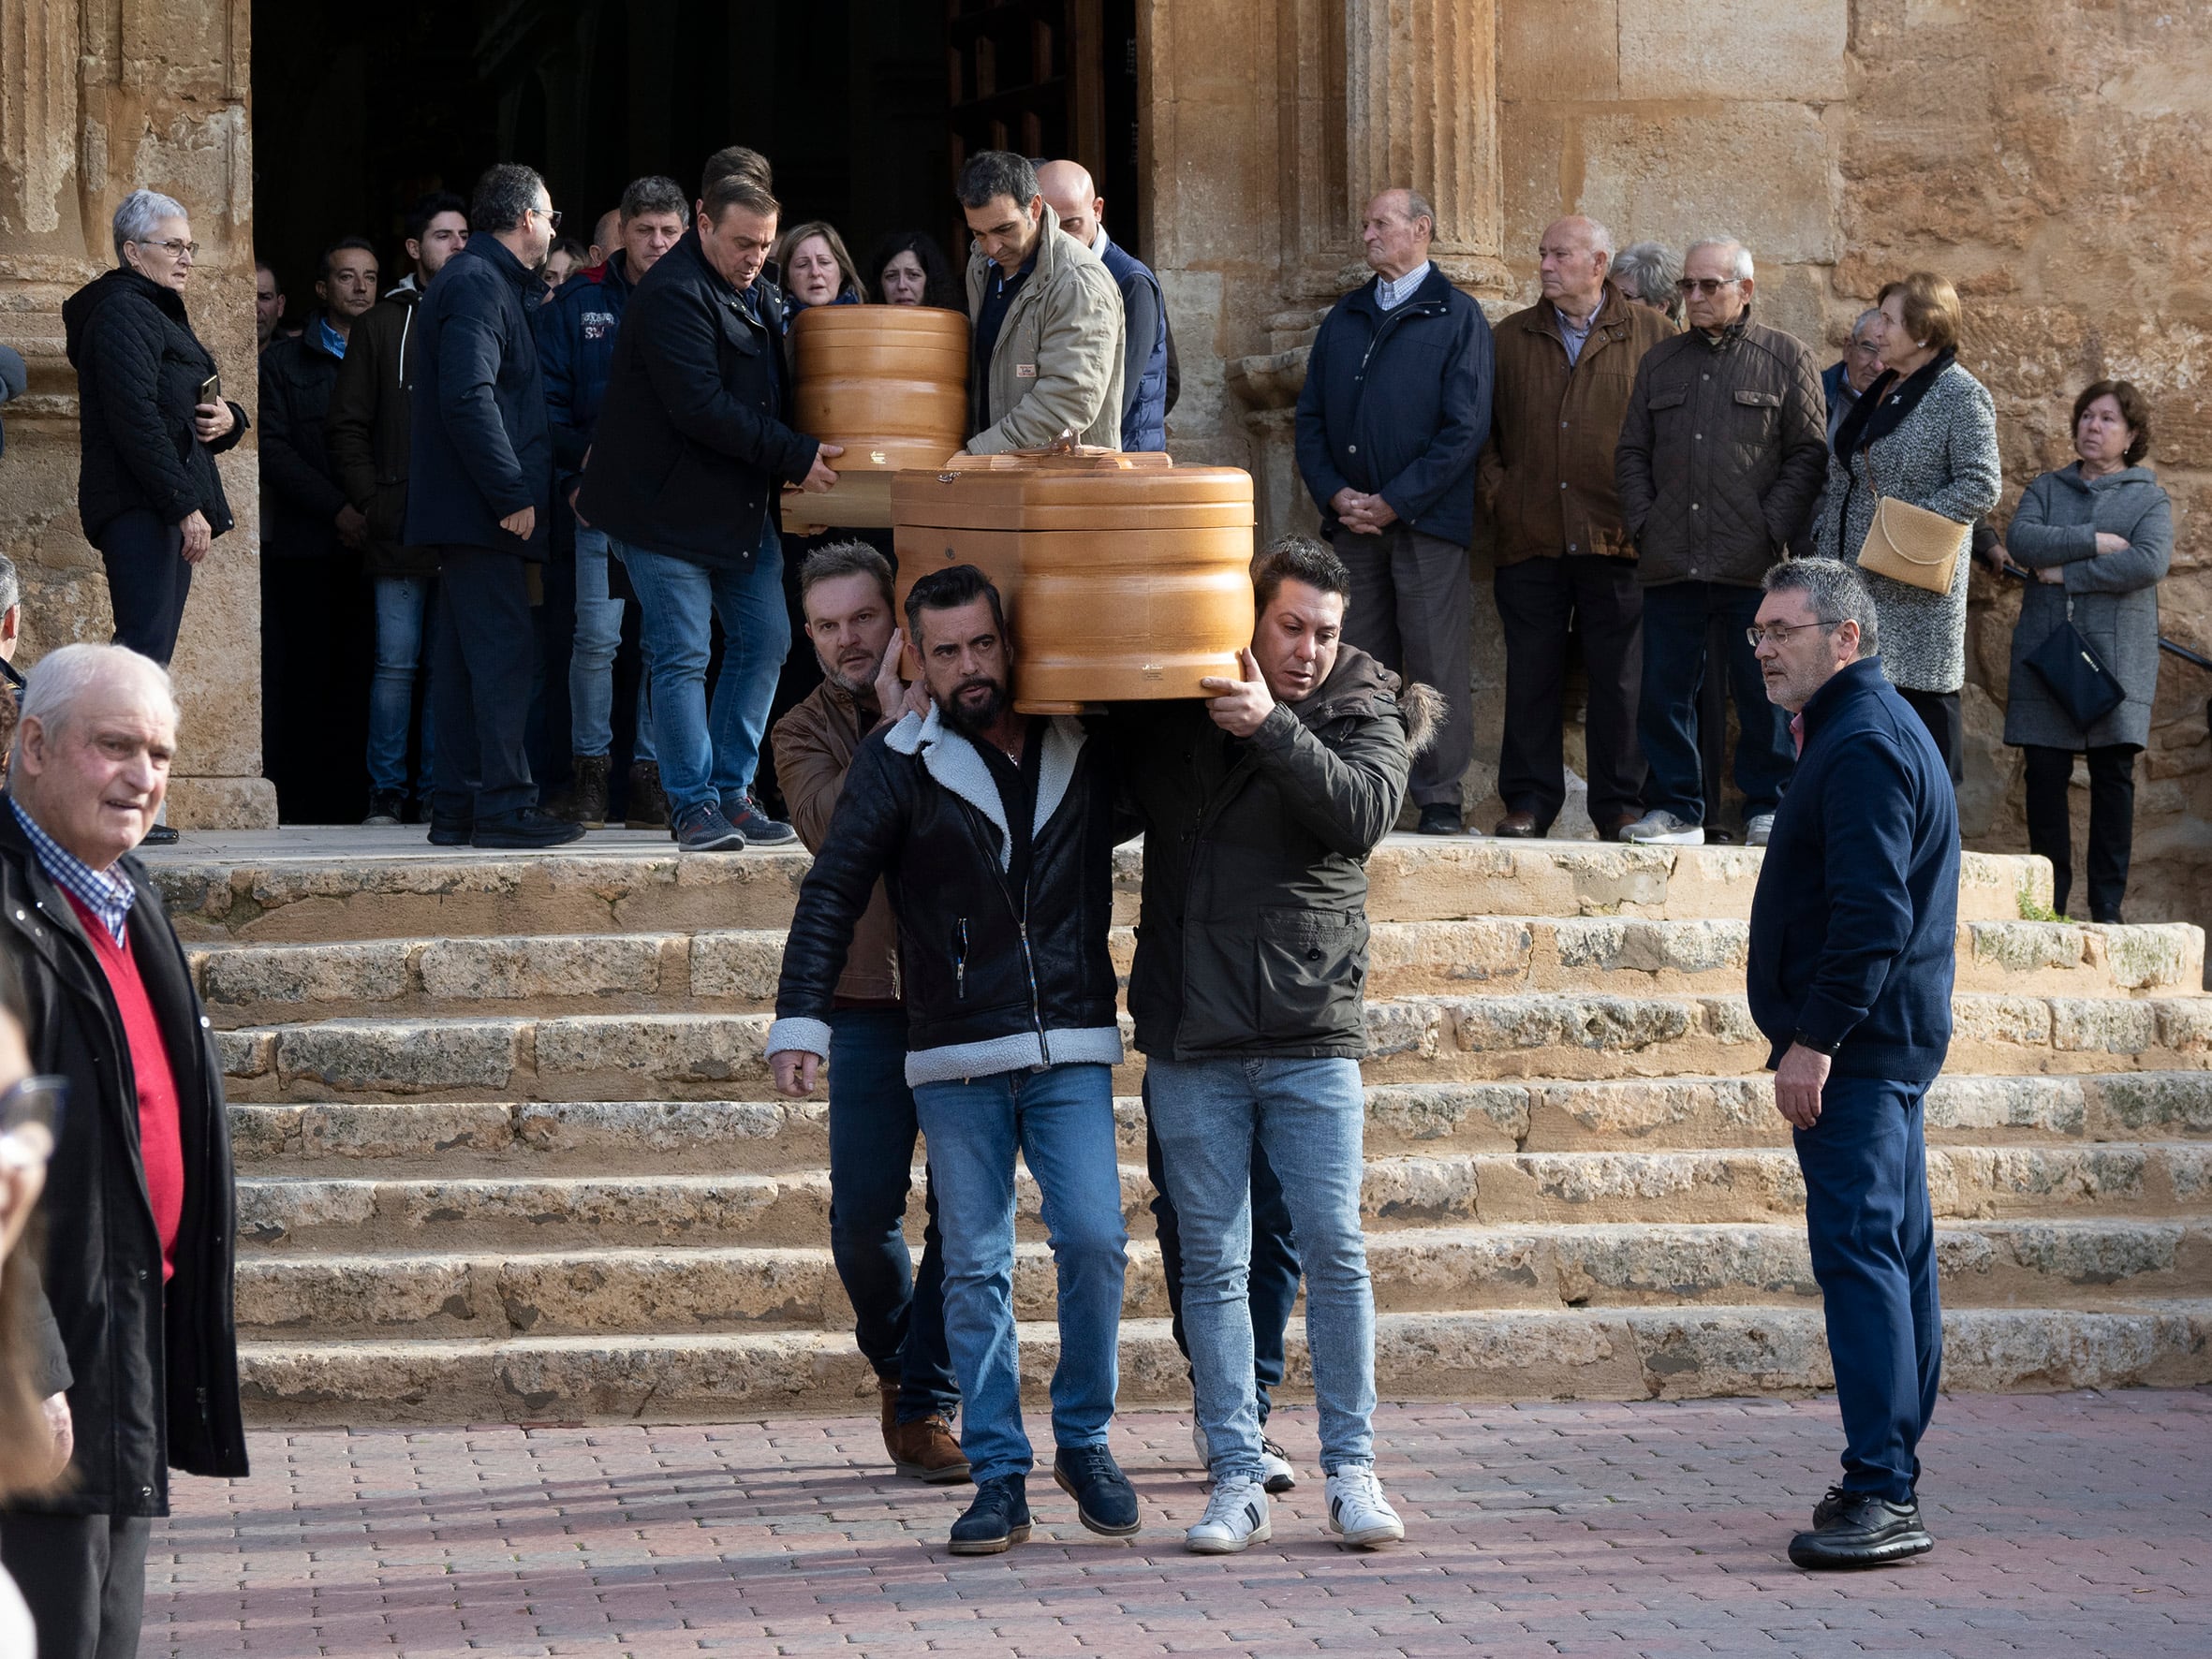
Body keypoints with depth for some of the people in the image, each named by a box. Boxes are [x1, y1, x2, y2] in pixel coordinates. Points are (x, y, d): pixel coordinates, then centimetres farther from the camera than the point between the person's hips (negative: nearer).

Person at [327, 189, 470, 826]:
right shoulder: (383, 324, 8)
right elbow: (346, 427, 7)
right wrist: (372, 503, -3)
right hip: (402, 528, -1)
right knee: (397, 663, -3)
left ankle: (438, 789, 9)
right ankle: (386, 790, 4)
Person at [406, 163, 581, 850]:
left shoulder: (481, 279, 21)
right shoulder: (478, 283, -12)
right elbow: (469, 395, -22)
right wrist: (512, 494, -21)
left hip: (469, 509, 11)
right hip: (481, 509, -11)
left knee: (465, 657, 10)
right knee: (502, 651, -10)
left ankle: (457, 808, 12)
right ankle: (503, 805, -11)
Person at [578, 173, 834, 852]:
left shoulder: (754, 290, 11)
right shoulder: (672, 296, -18)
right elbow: (702, 410, -24)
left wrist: (804, 456, 6)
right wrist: (796, 456, -21)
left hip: (741, 504, 9)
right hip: (666, 508, -9)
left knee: (765, 639, 7)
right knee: (682, 655, -6)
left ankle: (732, 792, 15)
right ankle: (694, 805, 0)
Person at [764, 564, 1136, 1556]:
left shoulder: (1086, 748, 7)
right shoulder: (899, 763, 1)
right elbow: (833, 893, -2)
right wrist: (800, 1019, -11)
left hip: (1072, 1051, 1)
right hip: (955, 1062, -1)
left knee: (1094, 1240, -10)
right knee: (976, 1269, 1)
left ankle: (1084, 1440, 10)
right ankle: (1000, 1476, 8)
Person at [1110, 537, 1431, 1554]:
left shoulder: (1364, 718, 3)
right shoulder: (1168, 719, 8)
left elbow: (1362, 815, -16)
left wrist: (1271, 726, -26)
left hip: (1312, 1039, -2)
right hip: (1191, 1047, 2)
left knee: (1334, 1251, -3)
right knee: (1214, 1267, 3)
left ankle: (1351, 1472, 6)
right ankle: (1237, 1479, 8)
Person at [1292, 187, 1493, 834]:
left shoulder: (1457, 318, 0)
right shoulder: (1343, 320, 16)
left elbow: (1465, 427, -8)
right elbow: (1311, 417, 14)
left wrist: (1394, 502, -12)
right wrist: (1334, 494, -3)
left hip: (1426, 519, -5)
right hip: (1352, 520, 5)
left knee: (1436, 662, -3)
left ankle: (1439, 797, 1)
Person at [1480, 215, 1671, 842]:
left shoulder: (1649, 333, 4)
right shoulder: (1511, 338, 13)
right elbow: (1480, 426, 17)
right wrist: (1496, 487, 4)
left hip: (1615, 538, -2)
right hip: (1530, 537, 2)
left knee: (1620, 677, 1)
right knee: (1531, 674, 3)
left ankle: (1620, 805, 7)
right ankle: (1529, 800, 9)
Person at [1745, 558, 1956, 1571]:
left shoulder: (1863, 745, -14)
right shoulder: (1861, 732, 20)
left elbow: (1871, 915, -22)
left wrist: (1815, 1039, -23)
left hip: (1854, 1049, -11)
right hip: (1886, 1044, 11)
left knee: (1858, 1254, -14)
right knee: (1893, 1257, 12)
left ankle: (1881, 1495, -18)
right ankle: (1889, 1486, 17)